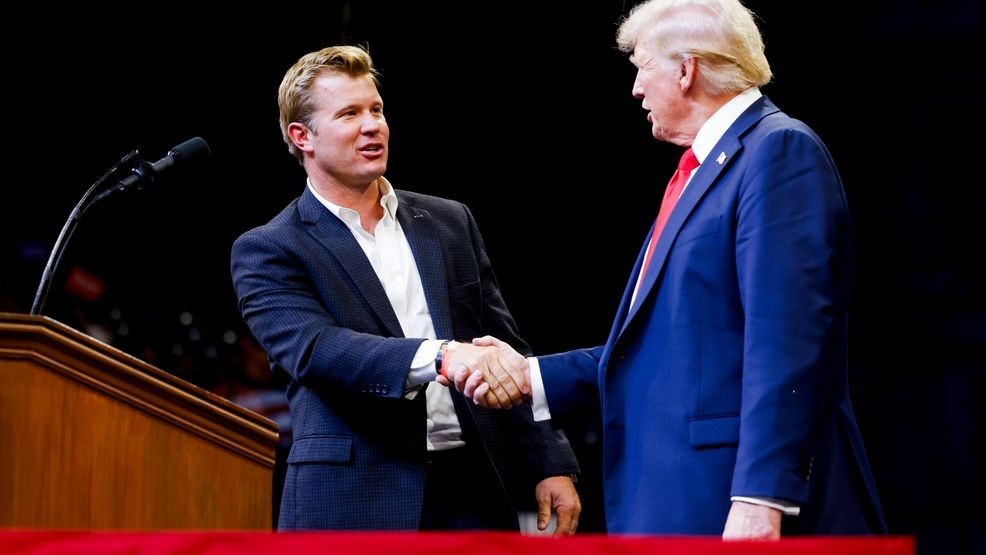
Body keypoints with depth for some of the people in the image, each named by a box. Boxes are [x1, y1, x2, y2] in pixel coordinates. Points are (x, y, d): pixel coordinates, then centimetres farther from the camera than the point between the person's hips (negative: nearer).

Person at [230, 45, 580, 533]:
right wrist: (443, 357, -31)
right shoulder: (268, 252, -1)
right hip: (353, 505, -4)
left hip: (471, 492, 4)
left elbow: (506, 350, 15)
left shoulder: (451, 222, 14)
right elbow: (315, 350, -18)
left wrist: (550, 463, 6)